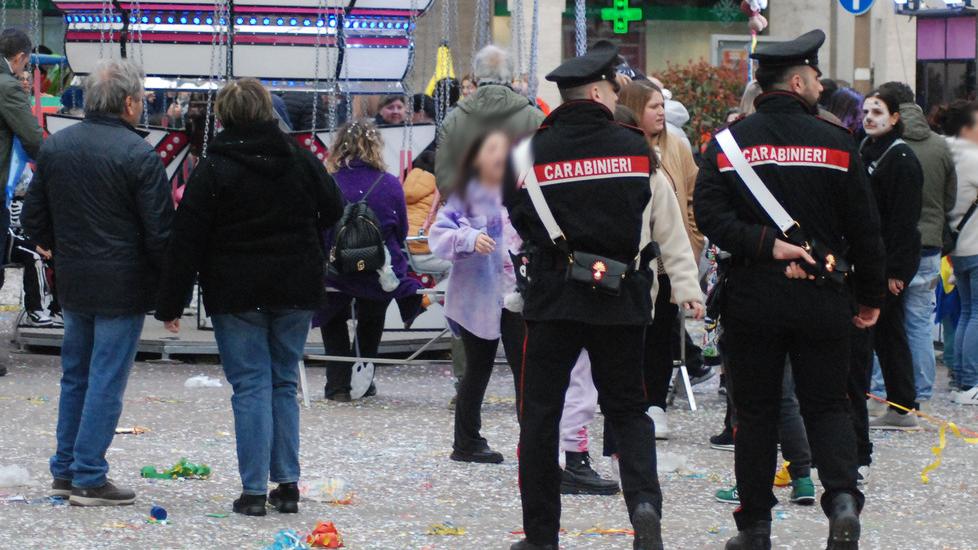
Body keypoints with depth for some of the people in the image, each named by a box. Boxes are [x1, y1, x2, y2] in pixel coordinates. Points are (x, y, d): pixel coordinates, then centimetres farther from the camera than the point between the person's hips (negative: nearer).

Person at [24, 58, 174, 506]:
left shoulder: (55, 146, 5)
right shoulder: (138, 155, -16)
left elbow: (34, 218, 13)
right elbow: (160, 233, -15)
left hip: (72, 283, 6)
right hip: (122, 286, -6)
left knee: (75, 376, 17)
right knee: (106, 381, -2)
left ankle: (65, 470, 21)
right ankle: (89, 478, -1)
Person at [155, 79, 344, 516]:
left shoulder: (212, 169, -10)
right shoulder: (301, 160, 2)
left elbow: (187, 242, -10)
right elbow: (333, 209, 15)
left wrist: (171, 303, -5)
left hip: (237, 297, -3)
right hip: (296, 293, 4)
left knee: (251, 386, -1)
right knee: (284, 384, 13)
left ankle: (254, 490, -5)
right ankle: (287, 484, 10)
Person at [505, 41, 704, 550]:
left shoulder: (531, 152, -4)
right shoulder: (636, 149, -1)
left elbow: (520, 219, 9)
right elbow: (669, 226, 5)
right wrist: (687, 286, 15)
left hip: (552, 298, -1)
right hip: (622, 299, 1)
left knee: (540, 414, 7)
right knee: (627, 409, 14)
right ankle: (644, 500, -11)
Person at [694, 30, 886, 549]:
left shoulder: (728, 144, 0)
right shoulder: (836, 143, -2)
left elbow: (709, 214, -12)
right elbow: (864, 227, 1)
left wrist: (765, 245, -13)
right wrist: (870, 296, 9)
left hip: (752, 297, 1)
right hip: (821, 298, 0)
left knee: (755, 411, 9)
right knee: (826, 405, 9)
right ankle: (842, 496, -14)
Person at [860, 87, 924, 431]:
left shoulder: (901, 159, -12)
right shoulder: (866, 152, 14)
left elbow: (904, 220, -16)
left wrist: (895, 270, -19)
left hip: (892, 260, -9)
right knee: (888, 333, 11)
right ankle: (902, 409, 16)